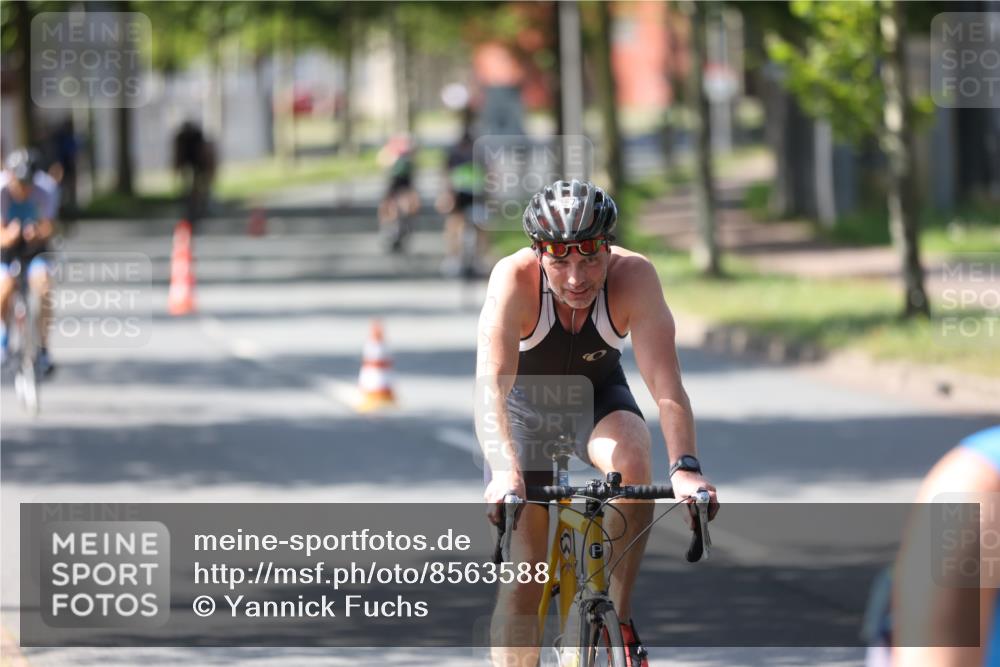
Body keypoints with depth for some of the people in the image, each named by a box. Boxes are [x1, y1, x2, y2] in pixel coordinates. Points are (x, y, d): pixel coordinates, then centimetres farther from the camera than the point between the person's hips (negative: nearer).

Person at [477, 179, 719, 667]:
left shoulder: (633, 276, -30)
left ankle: (618, 618, -16)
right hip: (525, 400, -1)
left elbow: (665, 382, -36)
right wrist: (504, 471, -57)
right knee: (524, 565, -8)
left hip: (598, 393, 1)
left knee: (632, 463, -32)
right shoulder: (514, 279, -33)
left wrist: (685, 467, -51)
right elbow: (492, 383, -42)